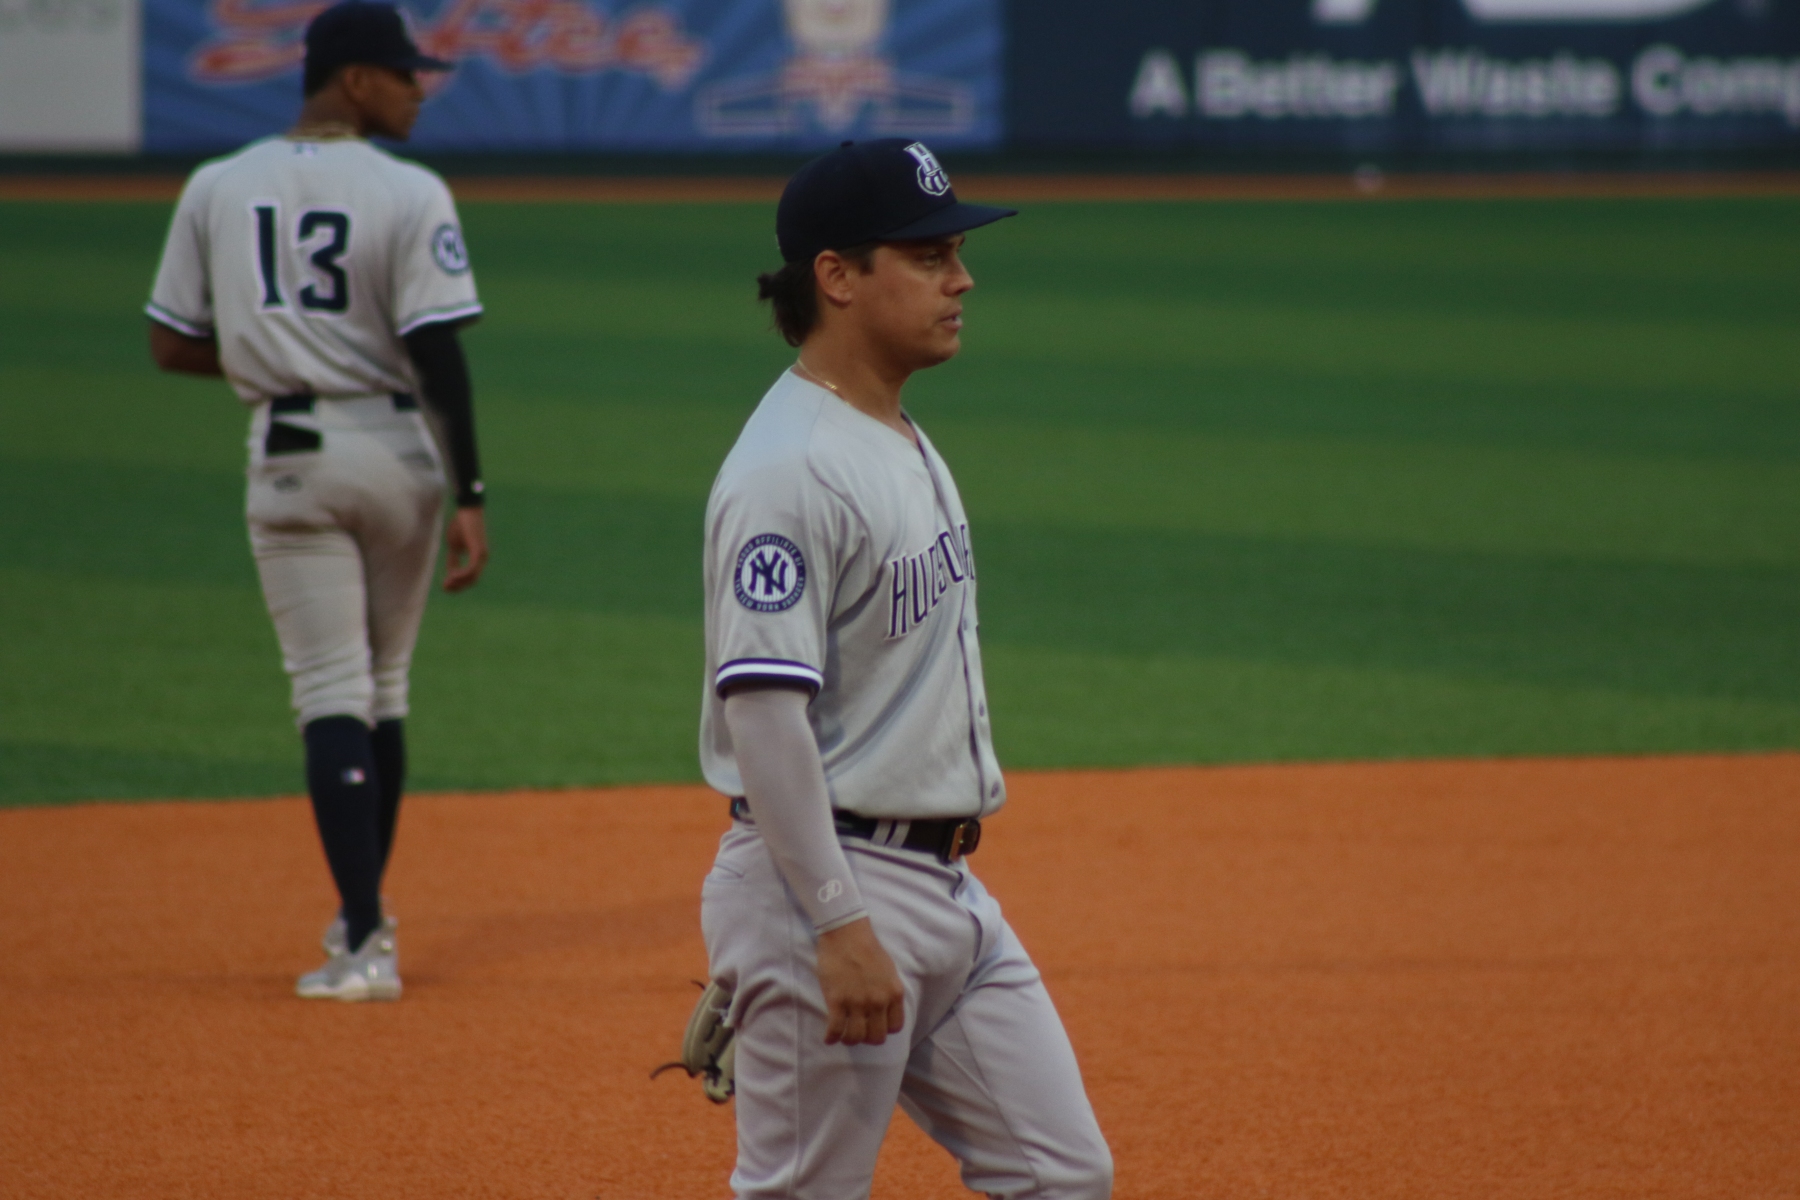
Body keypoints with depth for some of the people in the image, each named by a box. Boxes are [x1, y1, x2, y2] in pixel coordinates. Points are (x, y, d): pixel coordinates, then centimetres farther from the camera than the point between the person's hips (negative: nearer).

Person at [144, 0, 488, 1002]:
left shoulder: (217, 190, 3)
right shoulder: (410, 196, -8)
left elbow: (173, 346, 5)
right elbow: (439, 354, -13)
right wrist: (470, 497, -12)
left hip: (289, 460, 1)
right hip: (399, 450, -1)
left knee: (333, 694, -1)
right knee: (384, 688, 16)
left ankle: (365, 941, -13)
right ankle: (365, 919, 26)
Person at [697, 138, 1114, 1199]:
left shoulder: (910, 446, 14)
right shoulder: (790, 469, -17)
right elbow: (761, 709, -24)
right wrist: (840, 928, -26)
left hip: (950, 887, 10)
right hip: (830, 881, -10)